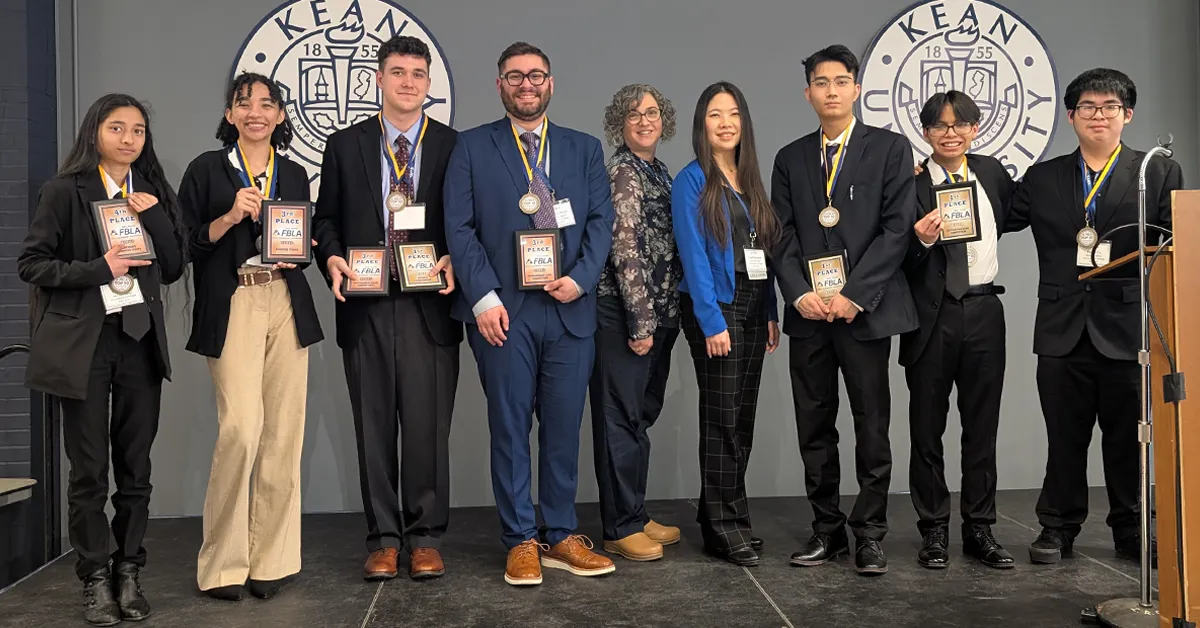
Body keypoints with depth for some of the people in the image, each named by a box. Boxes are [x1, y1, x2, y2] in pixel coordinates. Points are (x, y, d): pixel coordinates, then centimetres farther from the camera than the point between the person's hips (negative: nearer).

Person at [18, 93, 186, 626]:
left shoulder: (154, 194, 13)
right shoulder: (65, 190, 0)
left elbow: (174, 269, 7)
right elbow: (31, 263, -3)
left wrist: (156, 216, -6)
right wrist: (99, 269, -14)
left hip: (140, 338, 3)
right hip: (84, 341, -3)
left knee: (135, 465, 6)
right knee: (88, 468, 2)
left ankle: (129, 572, 16)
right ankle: (95, 580, 12)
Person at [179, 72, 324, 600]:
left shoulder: (294, 175, 17)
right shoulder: (206, 169, 6)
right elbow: (184, 244, 2)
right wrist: (230, 217, -11)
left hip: (287, 306, 4)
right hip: (232, 308, -4)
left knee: (283, 434, 0)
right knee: (241, 427, -15)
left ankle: (270, 558, 10)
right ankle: (223, 562, 0)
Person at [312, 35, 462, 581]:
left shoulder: (454, 147, 6)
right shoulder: (345, 146, 10)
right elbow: (326, 218, 13)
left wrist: (454, 261, -11)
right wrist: (332, 259, -6)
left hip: (429, 304, -1)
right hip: (365, 305, 1)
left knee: (427, 425, 0)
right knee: (374, 425, 6)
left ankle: (425, 538, 13)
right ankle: (383, 538, 16)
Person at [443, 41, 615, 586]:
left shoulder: (584, 149, 15)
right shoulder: (472, 147, 7)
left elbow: (601, 220, 8)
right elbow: (460, 228, 0)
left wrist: (581, 278, -8)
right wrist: (484, 297, -10)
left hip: (570, 308, 2)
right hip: (503, 310, -2)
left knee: (563, 429, 7)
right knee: (510, 429, 2)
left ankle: (561, 536, 19)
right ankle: (521, 542, 13)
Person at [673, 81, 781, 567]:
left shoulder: (749, 181, 15)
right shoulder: (691, 182, -5)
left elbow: (765, 249, 14)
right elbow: (694, 256, -12)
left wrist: (771, 312, 7)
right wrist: (711, 322, -17)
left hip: (753, 305, 7)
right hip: (715, 308, -7)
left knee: (743, 417, 9)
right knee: (722, 417, -3)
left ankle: (719, 515, 20)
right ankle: (726, 527, 5)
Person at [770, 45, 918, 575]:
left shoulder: (890, 149, 4)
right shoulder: (790, 159, 14)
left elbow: (897, 228, -5)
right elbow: (783, 236, 9)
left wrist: (854, 294, -13)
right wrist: (800, 294, -8)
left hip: (865, 308, -3)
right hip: (808, 309, 3)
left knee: (872, 427, 1)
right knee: (814, 428, 7)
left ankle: (869, 534, 11)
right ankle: (826, 529, 18)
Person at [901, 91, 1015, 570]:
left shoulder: (992, 172, 8)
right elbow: (898, 262, -8)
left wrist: (980, 238, 14)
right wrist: (920, 240, -26)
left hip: (983, 313, 3)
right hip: (932, 316, -3)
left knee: (983, 427, 9)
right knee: (927, 429, 5)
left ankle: (979, 529, 19)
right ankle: (934, 531, 17)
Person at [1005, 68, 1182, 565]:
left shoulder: (1160, 174, 6)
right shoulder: (1041, 179, 11)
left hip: (1127, 328, -1)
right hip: (1063, 331, 1)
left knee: (1127, 436, 8)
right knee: (1064, 437, 8)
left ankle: (1131, 532, 23)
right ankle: (1059, 528, 20)